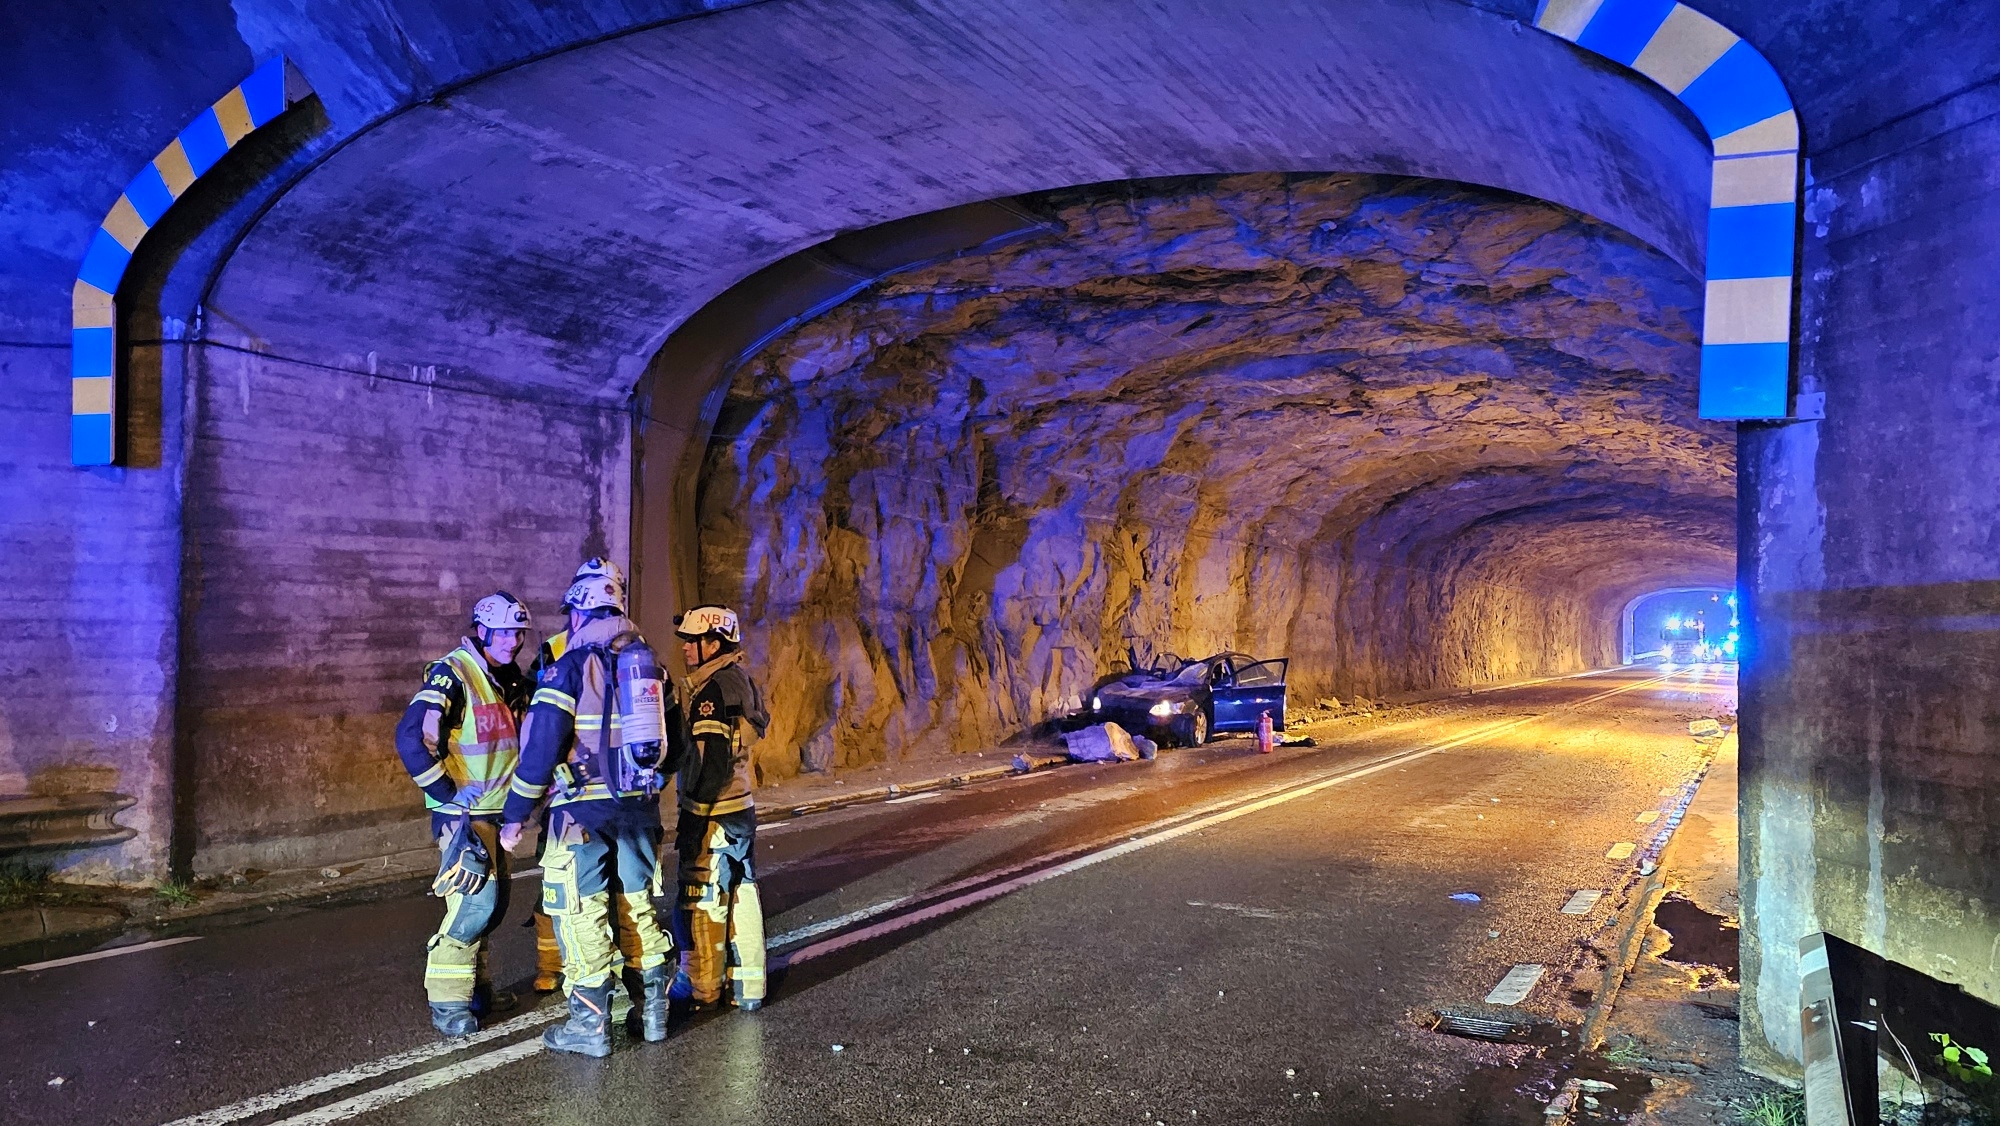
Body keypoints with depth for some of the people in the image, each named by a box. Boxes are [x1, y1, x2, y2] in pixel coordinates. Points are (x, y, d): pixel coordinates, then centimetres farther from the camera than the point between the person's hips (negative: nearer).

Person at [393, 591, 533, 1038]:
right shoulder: (452, 674, -15)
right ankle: (447, 1003, -3)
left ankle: (475, 989, 28)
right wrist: (446, 795, -20)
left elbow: (523, 737, 25)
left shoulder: (510, 681, 11)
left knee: (493, 902, 14)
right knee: (474, 901, -14)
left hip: (495, 813, 9)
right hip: (462, 813, -8)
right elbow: (411, 737, -25)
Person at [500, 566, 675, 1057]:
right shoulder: (647, 661, 9)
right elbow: (670, 737, 13)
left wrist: (515, 814, -6)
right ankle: (653, 1010, 23)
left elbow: (541, 747, -13)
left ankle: (590, 1025, 5)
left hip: (585, 806, -6)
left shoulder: (571, 666, -9)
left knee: (581, 911, 2)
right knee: (639, 904, 15)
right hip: (640, 804, 6)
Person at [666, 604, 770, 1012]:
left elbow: (711, 760, -23)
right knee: (741, 897, 14)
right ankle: (747, 987, 22)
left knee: (700, 903, 4)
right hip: (742, 809, 9)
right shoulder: (742, 681, 11)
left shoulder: (711, 689, -18)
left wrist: (693, 817, -19)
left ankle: (700, 989, 16)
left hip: (712, 814, -9)